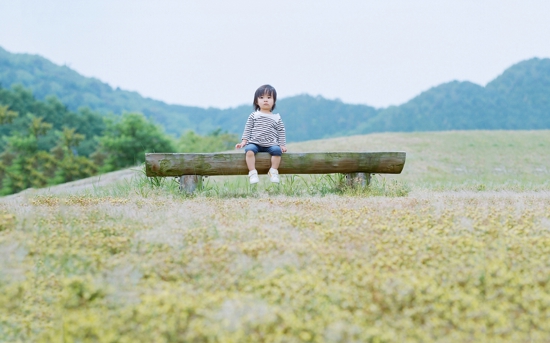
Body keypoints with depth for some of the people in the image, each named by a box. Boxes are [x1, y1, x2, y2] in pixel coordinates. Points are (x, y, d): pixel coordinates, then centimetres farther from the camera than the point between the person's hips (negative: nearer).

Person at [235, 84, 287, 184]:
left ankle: (273, 172, -20)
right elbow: (247, 129, 10)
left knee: (277, 150, -30)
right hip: (254, 143, -1)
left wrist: (282, 145, 1)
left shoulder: (276, 118, 11)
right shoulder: (253, 116, 10)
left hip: (271, 144, 1)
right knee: (249, 150, -32)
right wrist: (244, 141, -1)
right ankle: (252, 173, -32)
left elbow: (281, 132, 12)